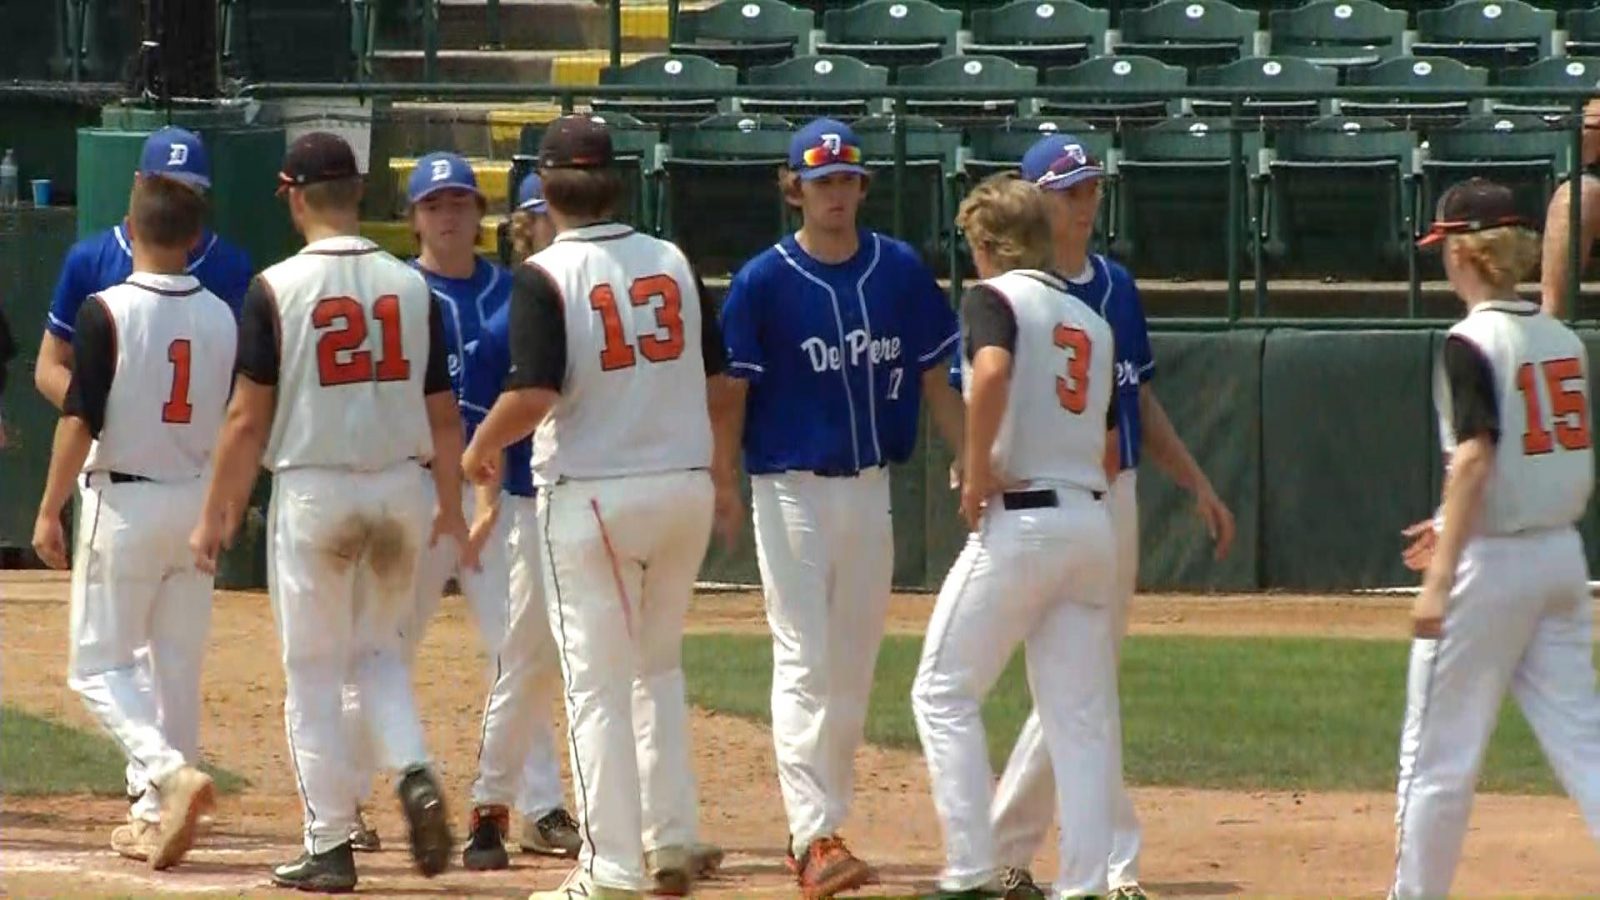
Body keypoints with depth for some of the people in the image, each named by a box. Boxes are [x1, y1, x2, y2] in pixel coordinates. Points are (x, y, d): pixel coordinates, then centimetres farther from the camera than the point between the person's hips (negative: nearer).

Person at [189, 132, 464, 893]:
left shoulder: (278, 288, -9)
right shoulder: (410, 287, 1)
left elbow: (248, 416, -8)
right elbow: (443, 413, 4)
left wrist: (217, 515, -1)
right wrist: (452, 511, 14)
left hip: (313, 491, -3)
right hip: (400, 488, 3)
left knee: (313, 672, 5)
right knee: (379, 650, 20)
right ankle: (415, 771, -5)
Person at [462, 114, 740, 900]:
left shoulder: (546, 274, -10)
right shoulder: (671, 262, 6)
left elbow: (533, 393, -19)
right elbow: (716, 384, 11)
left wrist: (481, 448, 0)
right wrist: (723, 479, 25)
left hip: (591, 493, -5)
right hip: (684, 487, 5)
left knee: (598, 680, 0)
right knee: (658, 667, 20)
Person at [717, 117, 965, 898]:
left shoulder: (901, 271, 4)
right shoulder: (764, 281, -7)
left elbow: (933, 380, 9)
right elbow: (729, 392, -8)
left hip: (871, 489, 5)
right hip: (793, 488, -5)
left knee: (854, 667, 9)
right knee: (805, 662, -10)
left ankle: (824, 825, 18)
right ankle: (813, 833, -15)